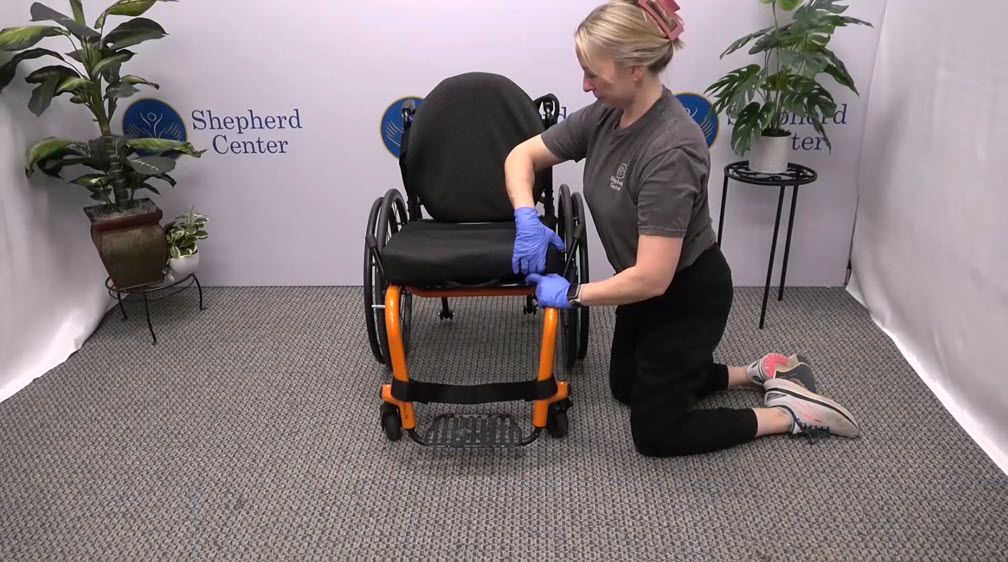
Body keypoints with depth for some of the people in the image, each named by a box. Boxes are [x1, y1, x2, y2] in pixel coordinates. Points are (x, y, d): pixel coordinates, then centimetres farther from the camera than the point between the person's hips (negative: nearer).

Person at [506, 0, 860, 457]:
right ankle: (762, 372, 31)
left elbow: (652, 277, -36)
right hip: (646, 289, 9)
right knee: (627, 387, 26)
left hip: (689, 296, -8)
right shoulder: (604, 116, -11)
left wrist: (572, 294, -23)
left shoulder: (670, 150, -35)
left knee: (654, 431, 4)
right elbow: (522, 156, 0)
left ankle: (791, 413, 15)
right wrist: (527, 219, -18)